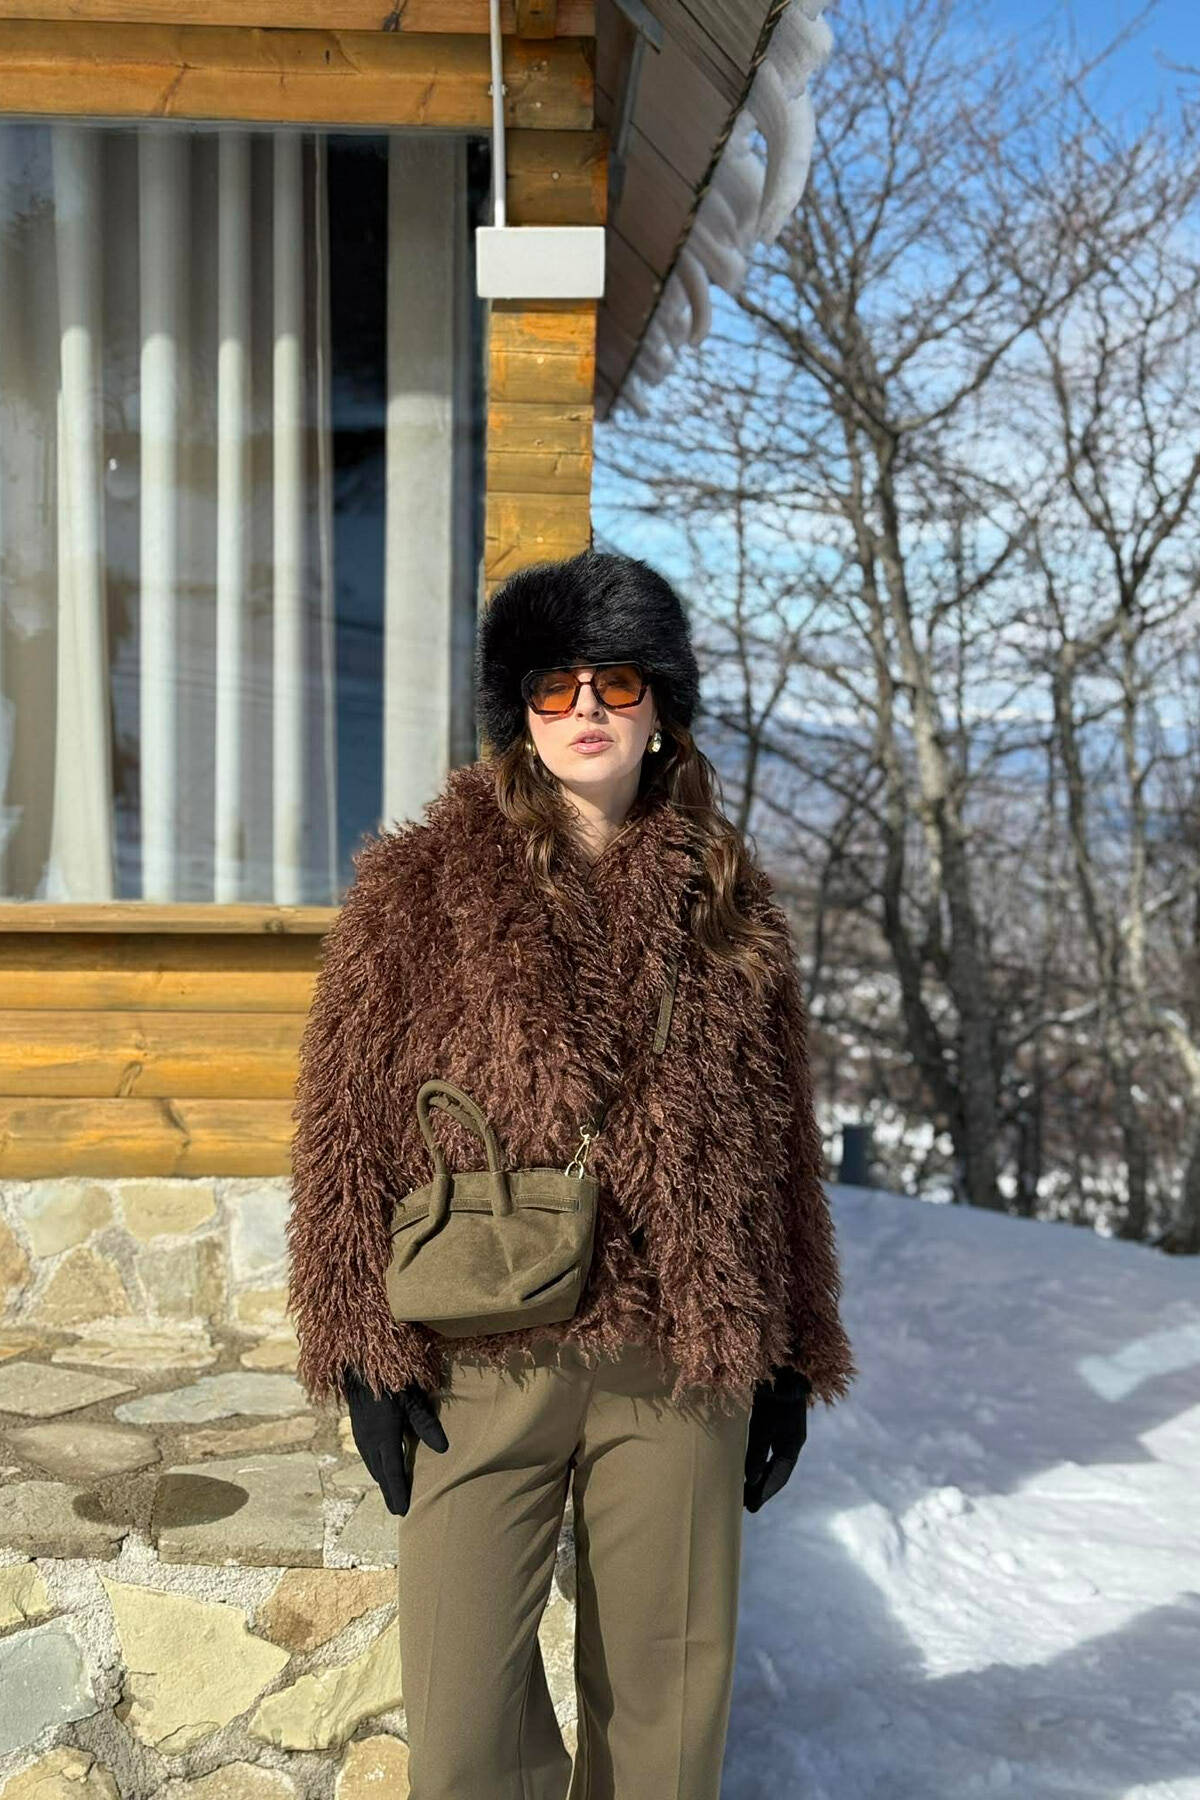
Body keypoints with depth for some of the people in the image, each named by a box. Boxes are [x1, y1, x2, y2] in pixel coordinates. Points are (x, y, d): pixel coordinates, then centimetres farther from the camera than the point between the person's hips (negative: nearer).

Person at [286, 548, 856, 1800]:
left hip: (682, 1363, 2)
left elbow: (781, 1141, 11)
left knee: (668, 1695, 13)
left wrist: (791, 1355, 10)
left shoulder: (727, 898, 8)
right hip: (481, 1357, -2)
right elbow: (348, 1125, -1)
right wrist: (365, 1350, -6)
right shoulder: (420, 887, 0)